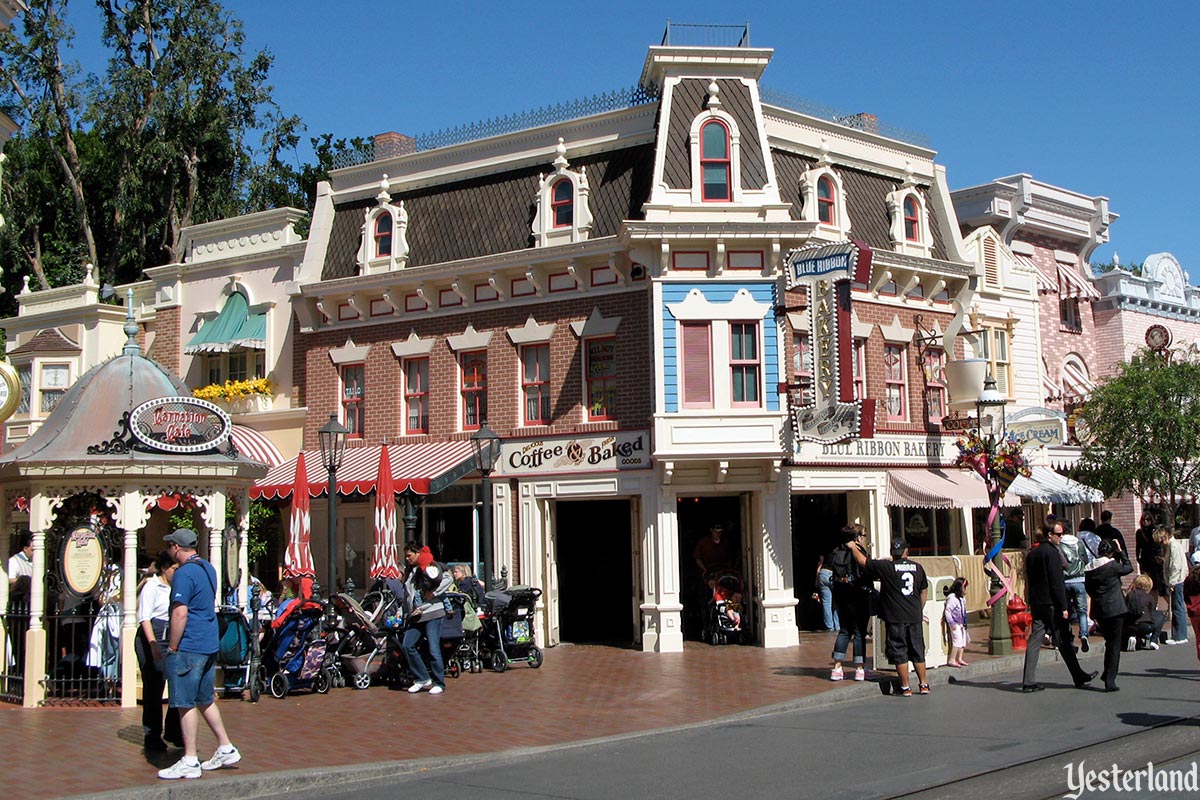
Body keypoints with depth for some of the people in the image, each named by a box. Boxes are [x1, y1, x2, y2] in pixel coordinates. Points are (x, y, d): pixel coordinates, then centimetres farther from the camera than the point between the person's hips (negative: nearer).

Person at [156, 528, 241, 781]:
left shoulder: (184, 574, -16)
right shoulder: (208, 569, 13)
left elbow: (180, 613, -22)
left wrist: (172, 647, -14)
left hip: (188, 647, -9)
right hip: (209, 646, 9)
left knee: (186, 703, -2)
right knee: (205, 700, 18)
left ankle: (190, 762, 3)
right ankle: (226, 749, 22)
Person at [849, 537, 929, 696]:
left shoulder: (886, 567, -8)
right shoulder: (918, 567, 5)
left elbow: (862, 560, -4)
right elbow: (923, 592, 14)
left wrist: (853, 547, 13)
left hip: (895, 617, -4)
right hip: (915, 617, 4)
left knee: (899, 653, 2)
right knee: (917, 651, 13)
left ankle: (906, 687, 3)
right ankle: (923, 684, 17)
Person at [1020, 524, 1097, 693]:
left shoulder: (1032, 553, 12)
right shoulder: (1051, 553, -14)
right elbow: (1057, 582, -17)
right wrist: (1064, 607, -15)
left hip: (1036, 603, 7)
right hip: (1051, 603, -7)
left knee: (1034, 641, 5)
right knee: (1063, 641, 3)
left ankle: (1028, 681, 1)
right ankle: (1079, 677, 16)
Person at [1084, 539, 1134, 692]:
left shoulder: (1089, 568, 4)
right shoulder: (1112, 565, -14)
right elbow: (1129, 568, 2)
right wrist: (1120, 552, 9)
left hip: (1098, 610, 6)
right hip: (1114, 610, -6)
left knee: (1110, 643, 22)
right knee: (1115, 645, 2)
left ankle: (1107, 675, 24)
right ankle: (1110, 681, -1)